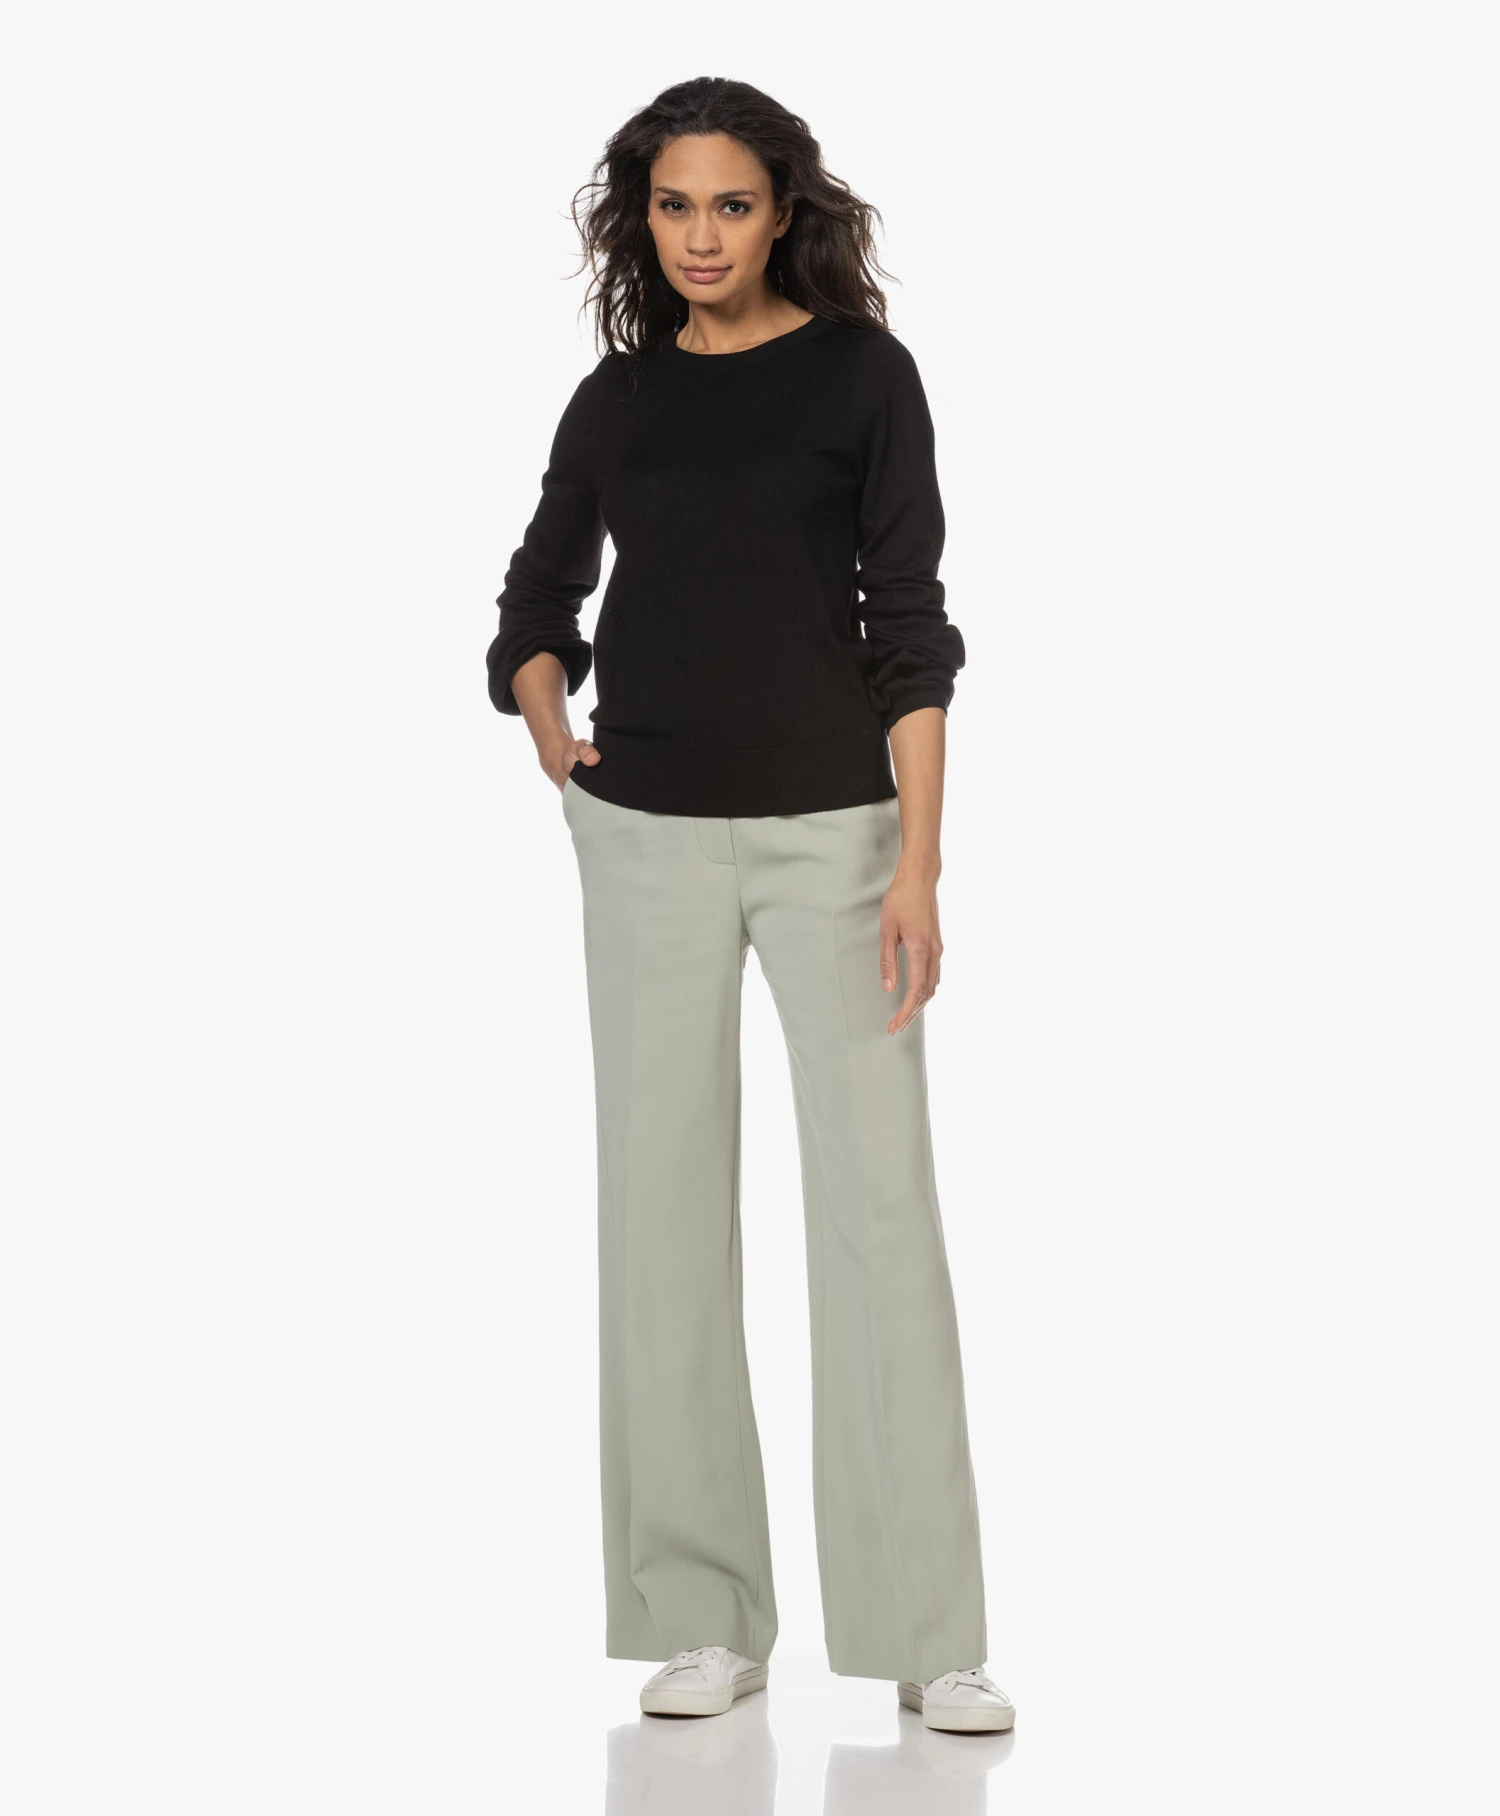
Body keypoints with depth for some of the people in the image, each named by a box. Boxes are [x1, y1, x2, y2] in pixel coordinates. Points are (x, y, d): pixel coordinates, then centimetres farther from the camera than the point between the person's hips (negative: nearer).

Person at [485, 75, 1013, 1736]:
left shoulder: (861, 373, 0)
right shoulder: (616, 400, 8)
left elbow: (907, 623, -5)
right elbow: (540, 599, 18)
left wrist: (918, 859, -12)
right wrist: (543, 713, -3)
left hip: (829, 828, -3)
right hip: (646, 837, 3)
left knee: (880, 1200, -7)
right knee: (664, 1201, 2)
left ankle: (926, 1635, -3)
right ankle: (702, 1619, 10)